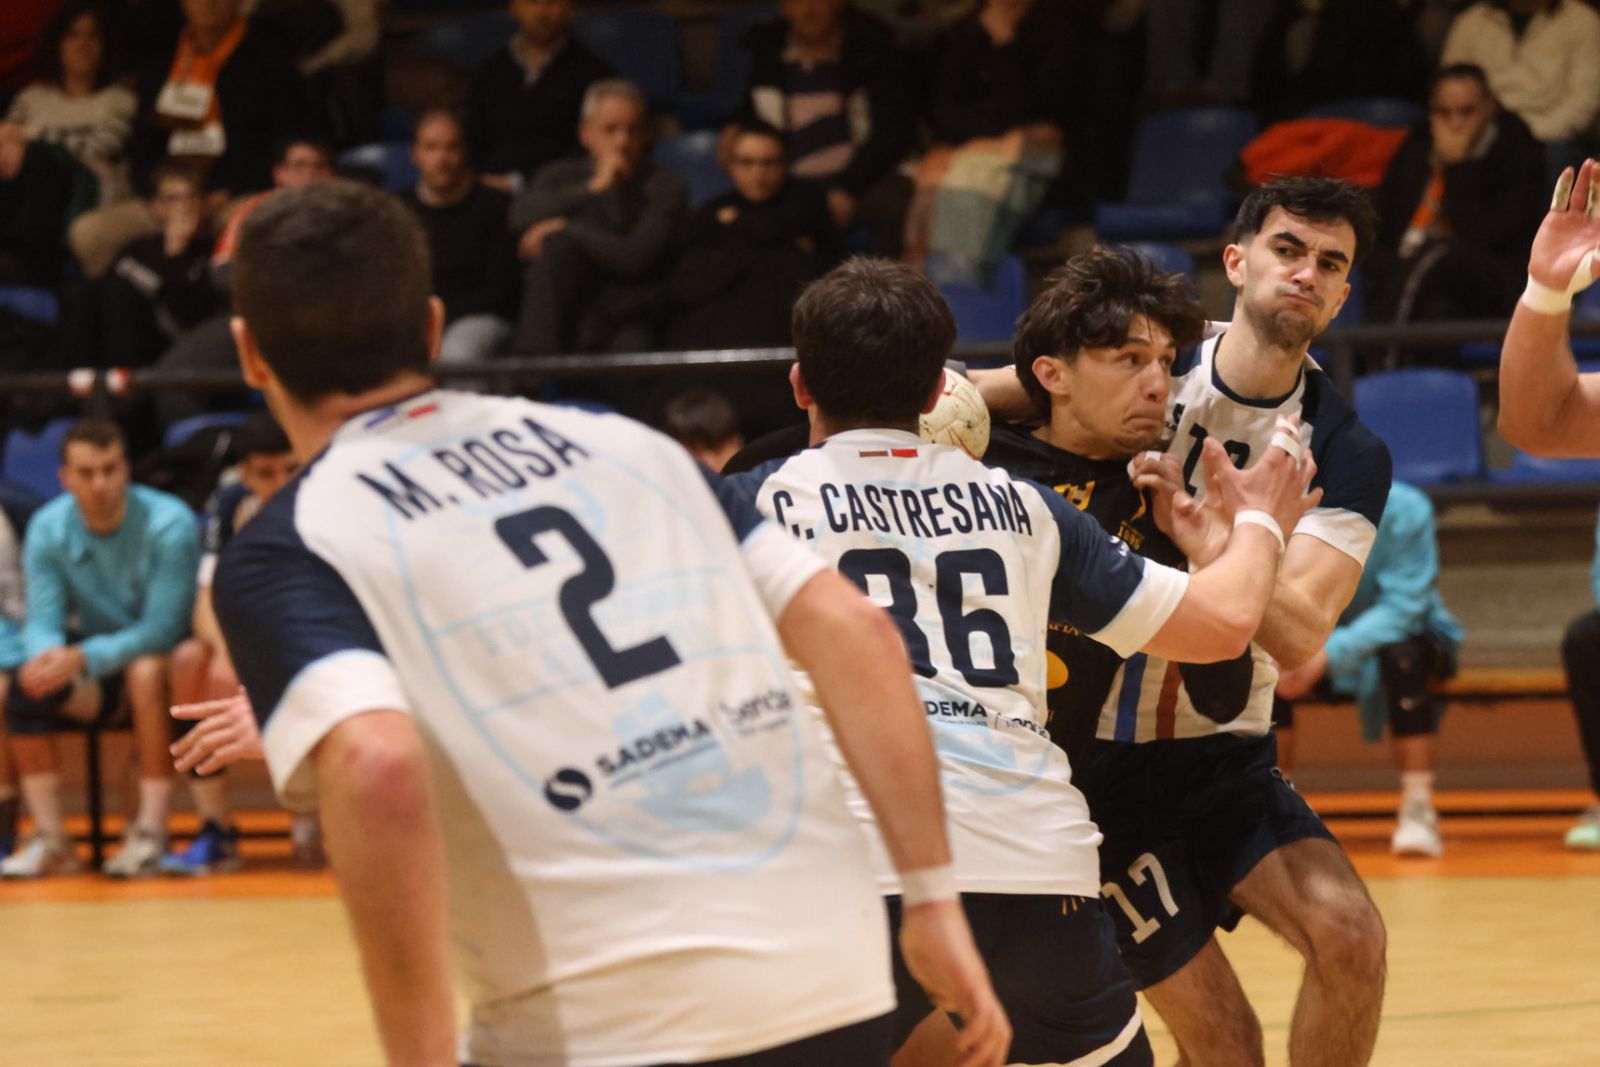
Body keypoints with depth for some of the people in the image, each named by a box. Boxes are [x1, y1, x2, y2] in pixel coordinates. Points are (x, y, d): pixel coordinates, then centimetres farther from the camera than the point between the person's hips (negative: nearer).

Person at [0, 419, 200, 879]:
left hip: (164, 655, -4)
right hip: (94, 666, 4)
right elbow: (43, 620, -7)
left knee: (147, 672, -37)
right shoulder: (48, 529, -5)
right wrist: (47, 652, -33)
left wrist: (81, 659, -35)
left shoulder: (168, 524, -19)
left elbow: (162, 628, -23)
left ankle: (150, 831, -33)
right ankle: (50, 840, -18)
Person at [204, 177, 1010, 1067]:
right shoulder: (616, 441, 19)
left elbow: (379, 770, -17)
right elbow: (854, 632, 11)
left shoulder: (287, 550, 2)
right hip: (839, 989, 6)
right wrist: (935, 898, 12)